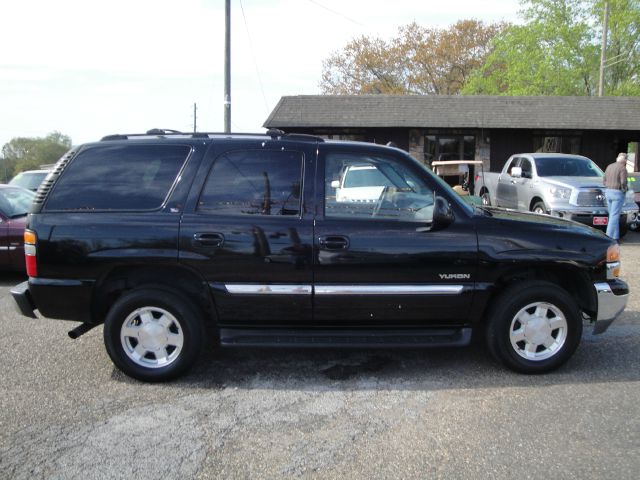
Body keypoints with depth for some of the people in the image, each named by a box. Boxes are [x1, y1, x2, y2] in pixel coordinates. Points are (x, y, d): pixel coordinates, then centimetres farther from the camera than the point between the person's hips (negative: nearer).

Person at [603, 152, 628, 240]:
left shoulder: (609, 167, 11)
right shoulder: (623, 168, -10)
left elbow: (605, 180, 13)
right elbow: (623, 183, -18)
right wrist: (625, 189, 1)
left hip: (608, 192, 7)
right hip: (618, 193, -7)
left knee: (613, 215, 13)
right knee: (614, 216, -5)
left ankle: (615, 237, 15)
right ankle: (609, 237, -8)